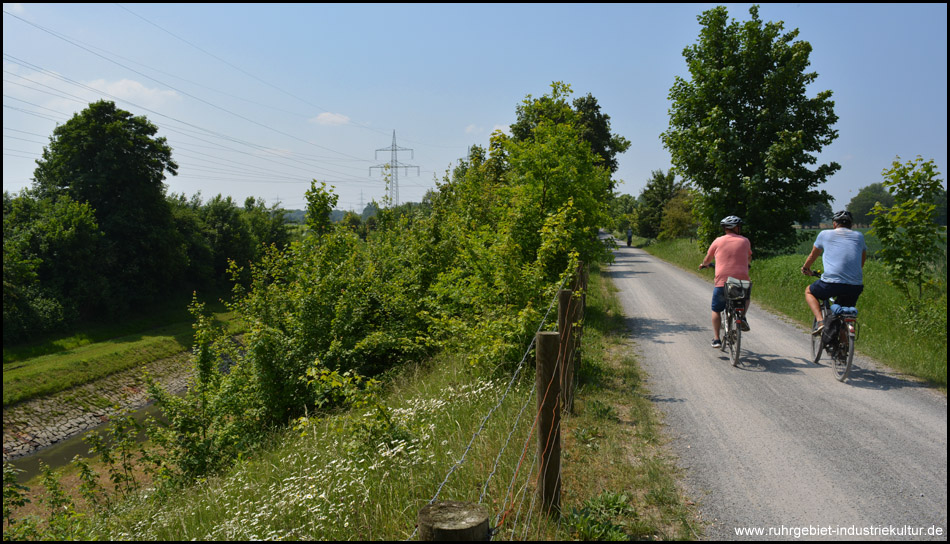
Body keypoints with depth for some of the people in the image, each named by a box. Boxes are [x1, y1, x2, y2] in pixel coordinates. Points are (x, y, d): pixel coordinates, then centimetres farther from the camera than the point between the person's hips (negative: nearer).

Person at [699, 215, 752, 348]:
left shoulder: (718, 241, 4)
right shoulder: (745, 241, 7)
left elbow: (708, 259, 18)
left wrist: (703, 265, 41)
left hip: (722, 282, -1)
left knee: (716, 310, 16)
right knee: (745, 299, 34)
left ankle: (716, 339, 8)